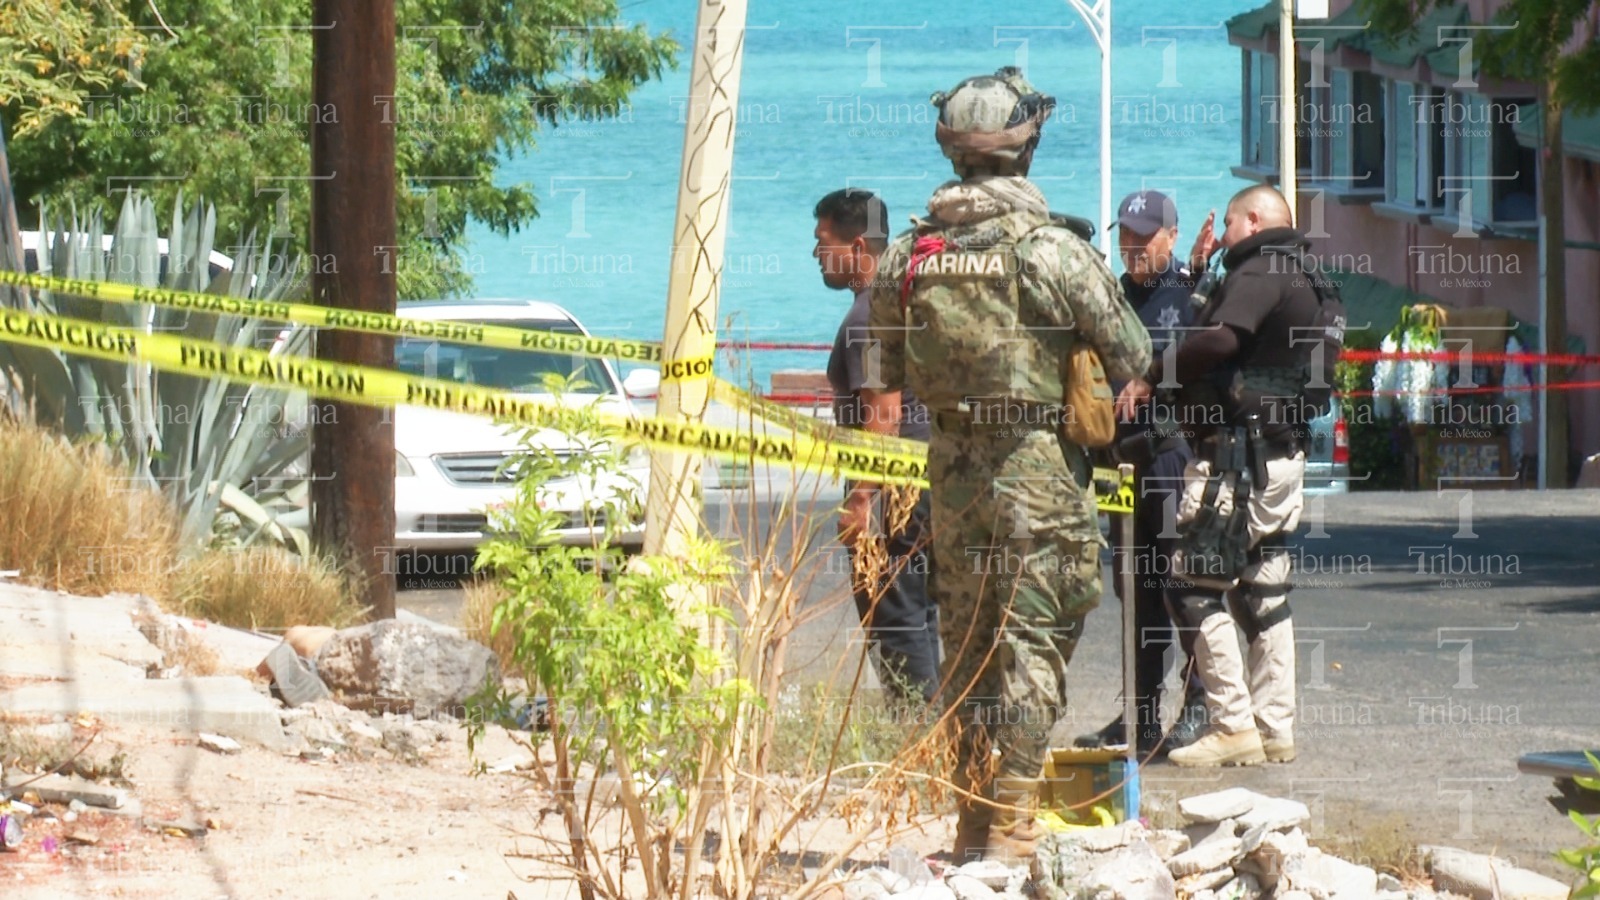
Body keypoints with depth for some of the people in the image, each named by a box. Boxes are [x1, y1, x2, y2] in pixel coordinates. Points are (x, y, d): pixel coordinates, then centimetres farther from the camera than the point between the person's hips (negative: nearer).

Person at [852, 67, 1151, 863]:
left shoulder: (907, 256, 3)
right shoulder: (1054, 250, -11)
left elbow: (883, 392, 9)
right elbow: (1133, 358, -5)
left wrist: (866, 489, 19)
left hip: (951, 469, 5)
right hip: (1038, 469, -5)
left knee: (964, 644, 13)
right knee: (1030, 645, -1)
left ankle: (970, 825, 18)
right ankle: (1009, 827, -4)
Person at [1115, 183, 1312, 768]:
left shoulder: (1256, 275, -12)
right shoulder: (1298, 283, 19)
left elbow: (1220, 341, -27)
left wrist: (1152, 379, -18)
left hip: (1235, 452, -10)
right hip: (1284, 454, 10)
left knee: (1197, 587, -6)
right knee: (1263, 593, 12)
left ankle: (1233, 725, -9)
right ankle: (1276, 730, 14)